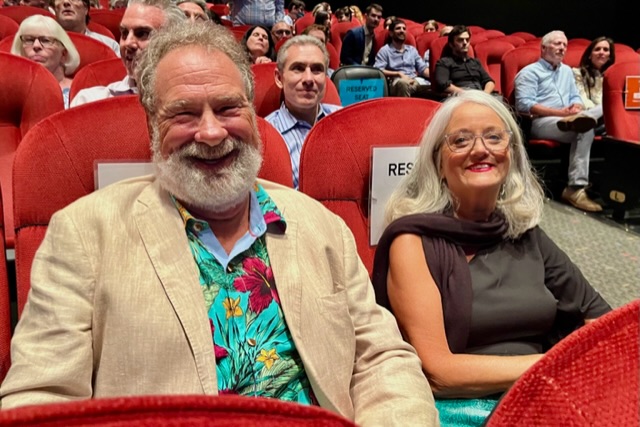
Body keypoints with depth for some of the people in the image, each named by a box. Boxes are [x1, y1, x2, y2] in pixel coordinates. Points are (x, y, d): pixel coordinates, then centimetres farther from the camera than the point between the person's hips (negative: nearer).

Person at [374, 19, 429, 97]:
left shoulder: (412, 49, 23)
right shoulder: (385, 50, 7)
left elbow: (423, 68, 16)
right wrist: (399, 74, -14)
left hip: (416, 80, 4)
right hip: (397, 81, -4)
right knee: (403, 83, -41)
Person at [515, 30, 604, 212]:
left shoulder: (567, 71, 27)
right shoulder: (529, 72, 3)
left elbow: (575, 97, 24)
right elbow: (524, 105, -11)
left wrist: (576, 108, -5)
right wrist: (560, 112, -19)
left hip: (569, 117, 7)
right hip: (541, 122, -7)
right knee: (585, 129, -34)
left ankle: (576, 120, -45)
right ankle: (576, 188, -39)